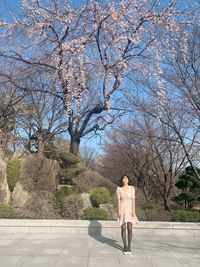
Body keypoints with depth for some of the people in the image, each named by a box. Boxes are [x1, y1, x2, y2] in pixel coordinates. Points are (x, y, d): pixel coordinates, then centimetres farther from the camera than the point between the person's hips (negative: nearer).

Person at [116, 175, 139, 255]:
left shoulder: (132, 188, -1)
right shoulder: (119, 189, -3)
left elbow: (133, 200, -3)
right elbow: (118, 200, -4)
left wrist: (133, 211, -10)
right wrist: (119, 211, -11)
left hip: (130, 210, 1)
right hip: (122, 210, 0)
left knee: (129, 229, -2)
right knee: (123, 228, 3)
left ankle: (129, 246, 10)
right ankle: (125, 246, 15)